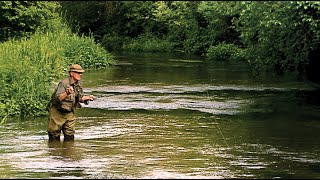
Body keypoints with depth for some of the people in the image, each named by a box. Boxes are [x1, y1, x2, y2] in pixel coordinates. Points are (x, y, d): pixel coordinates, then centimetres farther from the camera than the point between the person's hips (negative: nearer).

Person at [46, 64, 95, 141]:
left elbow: (80, 98, 14)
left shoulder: (78, 84, 2)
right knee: (55, 137, 1)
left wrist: (88, 97, -6)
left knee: (70, 136, 6)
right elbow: (57, 98, -34)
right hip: (57, 112, -7)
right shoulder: (63, 83, -22)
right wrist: (67, 93, -50)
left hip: (69, 113, 7)